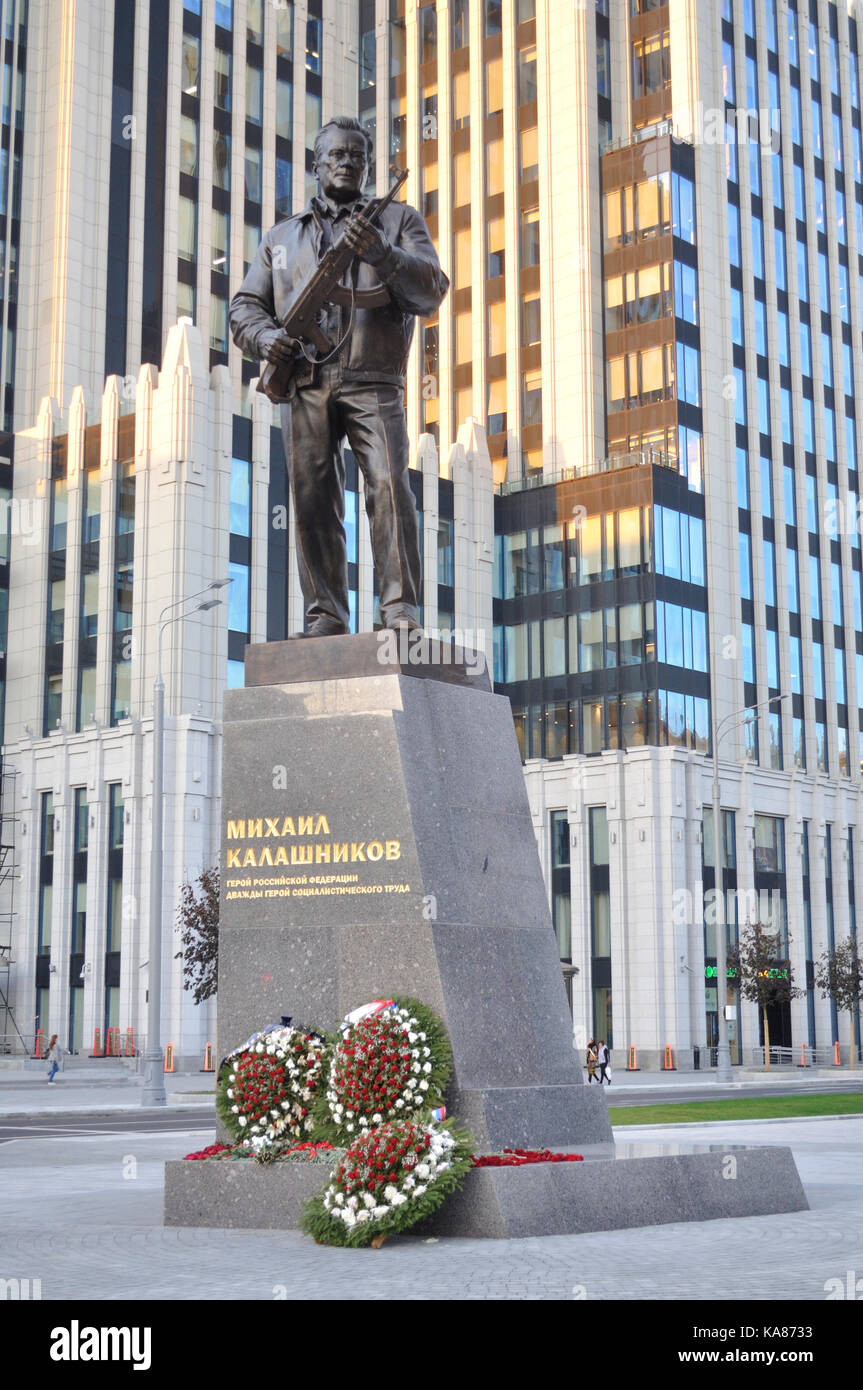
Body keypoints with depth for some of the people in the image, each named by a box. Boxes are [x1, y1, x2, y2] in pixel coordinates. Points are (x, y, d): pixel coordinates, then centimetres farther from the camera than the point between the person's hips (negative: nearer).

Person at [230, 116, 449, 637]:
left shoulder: (399, 219, 16)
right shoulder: (283, 236, 24)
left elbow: (431, 290, 1)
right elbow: (245, 305, 21)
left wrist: (382, 255, -17)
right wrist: (265, 336, -2)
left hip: (372, 382, -3)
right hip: (304, 383, 3)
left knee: (389, 484, -19)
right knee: (313, 498, -3)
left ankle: (401, 608, -18)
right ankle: (326, 616, 1)